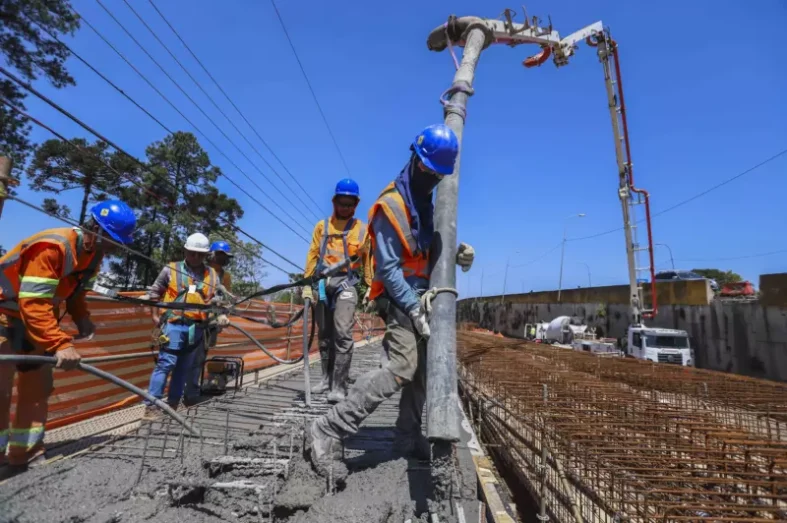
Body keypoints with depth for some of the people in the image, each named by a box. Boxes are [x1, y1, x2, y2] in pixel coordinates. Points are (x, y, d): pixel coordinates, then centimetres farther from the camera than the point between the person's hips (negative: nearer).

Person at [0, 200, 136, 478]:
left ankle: (25, 455, 19)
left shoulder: (93, 253, -3)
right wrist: (60, 344, -40)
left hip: (34, 319, 9)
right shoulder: (51, 246, -31)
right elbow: (33, 304, -35)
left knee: (38, 385, 9)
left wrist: (82, 318, -9)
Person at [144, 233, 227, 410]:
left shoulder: (212, 275, 9)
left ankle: (173, 402, 24)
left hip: (197, 327, 3)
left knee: (185, 367, 12)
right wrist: (155, 315, 5)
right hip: (174, 324, -3)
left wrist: (221, 315, -7)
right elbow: (154, 292, 10)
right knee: (166, 363, -7)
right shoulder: (171, 269, 4)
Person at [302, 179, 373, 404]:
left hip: (346, 282, -3)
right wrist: (307, 284, 1)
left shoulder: (363, 229, 6)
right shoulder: (322, 226, 11)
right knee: (324, 334, 11)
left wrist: (371, 287, 0)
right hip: (322, 283, 3)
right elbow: (312, 256, 7)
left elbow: (369, 260, 6)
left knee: (342, 333, -14)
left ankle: (339, 385, -8)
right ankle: (327, 378, 24)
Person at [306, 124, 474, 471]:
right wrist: (415, 309, -23)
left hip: (423, 298, 9)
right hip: (400, 300, -9)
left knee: (422, 372, 10)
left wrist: (457, 253, -4)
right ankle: (328, 432, -16)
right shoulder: (390, 205, -14)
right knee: (400, 367, -21)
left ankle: (409, 441, 22)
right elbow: (388, 269, -19)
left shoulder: (427, 203, 14)